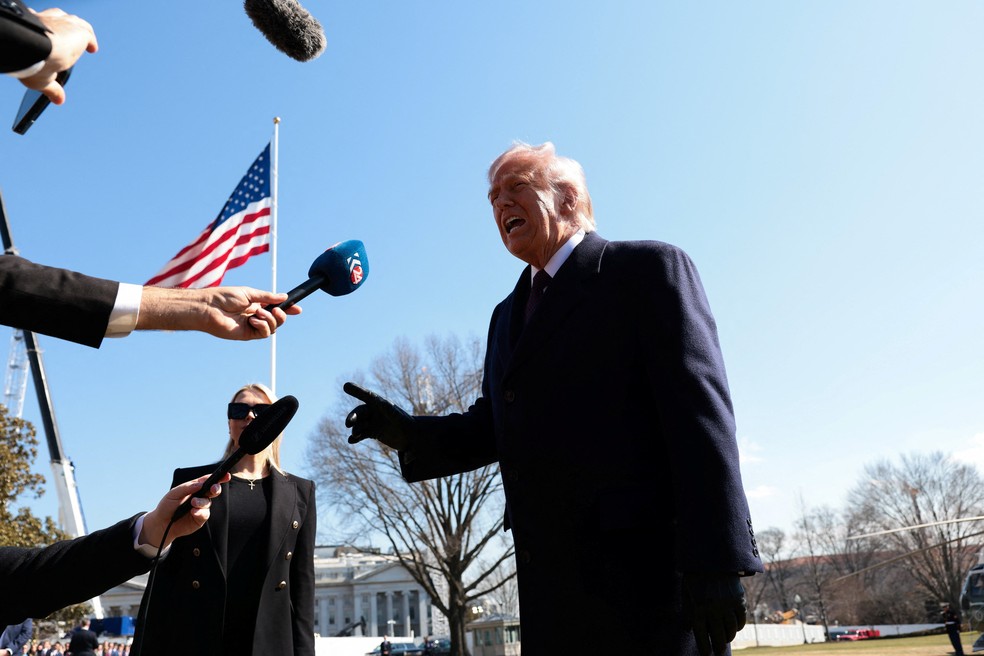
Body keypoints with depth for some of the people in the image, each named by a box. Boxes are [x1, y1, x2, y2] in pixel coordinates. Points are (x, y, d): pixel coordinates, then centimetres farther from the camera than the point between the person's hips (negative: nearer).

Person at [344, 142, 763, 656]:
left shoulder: (648, 268, -3)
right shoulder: (509, 314, 20)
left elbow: (700, 412, -12)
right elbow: (494, 429, 18)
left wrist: (717, 562, -19)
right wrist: (407, 434, 0)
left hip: (648, 573, -7)